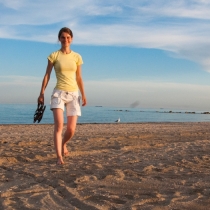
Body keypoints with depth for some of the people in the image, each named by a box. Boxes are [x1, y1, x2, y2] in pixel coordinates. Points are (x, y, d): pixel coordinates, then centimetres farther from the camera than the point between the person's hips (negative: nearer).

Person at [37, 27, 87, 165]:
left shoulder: (77, 57, 8)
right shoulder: (54, 55, 1)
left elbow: (79, 78, 12)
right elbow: (47, 75, 1)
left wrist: (83, 95, 6)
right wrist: (42, 93, -5)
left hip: (74, 94, 3)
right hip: (59, 93, -3)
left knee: (72, 129, 0)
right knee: (59, 125, -19)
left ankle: (63, 144, 32)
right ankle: (59, 157, -16)